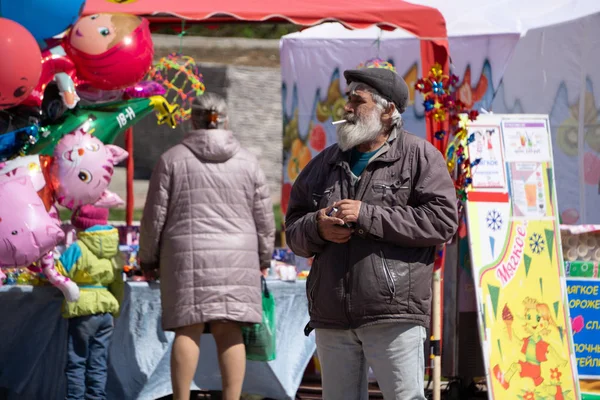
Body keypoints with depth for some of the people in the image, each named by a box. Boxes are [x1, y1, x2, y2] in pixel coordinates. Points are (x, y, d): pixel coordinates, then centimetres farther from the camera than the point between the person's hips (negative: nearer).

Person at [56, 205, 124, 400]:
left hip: (83, 311, -5)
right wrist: (115, 306, 21)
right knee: (98, 364, 9)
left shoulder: (77, 249, -12)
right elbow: (118, 283, 11)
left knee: (76, 362, 2)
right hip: (107, 311, 5)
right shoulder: (113, 251, 6)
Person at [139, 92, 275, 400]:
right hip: (235, 257, 2)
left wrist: (148, 259, 13)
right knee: (229, 331, 0)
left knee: (188, 329, -3)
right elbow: (264, 219, 9)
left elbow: (155, 217, 2)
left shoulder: (173, 160, 1)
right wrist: (263, 259, 23)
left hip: (187, 257, -2)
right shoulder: (247, 163, 6)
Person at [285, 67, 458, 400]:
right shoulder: (326, 163, 19)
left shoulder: (419, 156, 3)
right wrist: (317, 227, -4)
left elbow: (442, 220, -9)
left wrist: (368, 217, -13)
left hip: (394, 316, -6)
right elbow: (293, 229, 21)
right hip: (332, 318, 6)